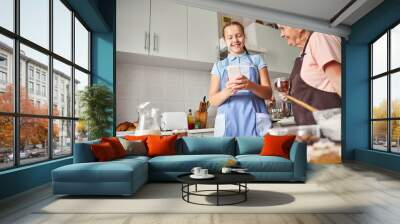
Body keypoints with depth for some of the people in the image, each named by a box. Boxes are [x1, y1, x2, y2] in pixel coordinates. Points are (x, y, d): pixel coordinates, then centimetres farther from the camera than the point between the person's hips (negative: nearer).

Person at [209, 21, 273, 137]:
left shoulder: (257, 60, 15)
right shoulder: (219, 66, 15)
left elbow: (268, 93, 6)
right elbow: (213, 100, 7)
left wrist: (251, 86, -15)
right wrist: (227, 91, -15)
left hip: (255, 123, 0)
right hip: (228, 124, 0)